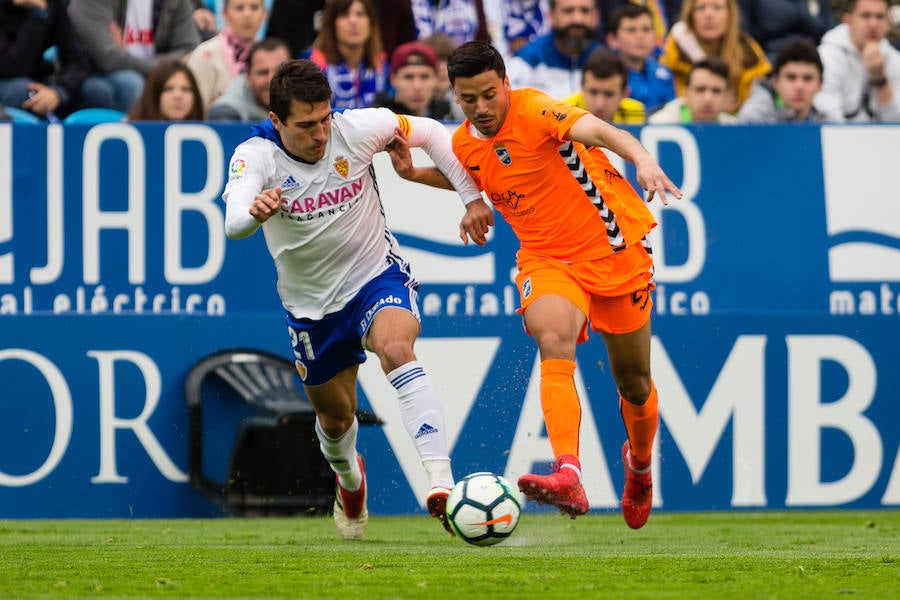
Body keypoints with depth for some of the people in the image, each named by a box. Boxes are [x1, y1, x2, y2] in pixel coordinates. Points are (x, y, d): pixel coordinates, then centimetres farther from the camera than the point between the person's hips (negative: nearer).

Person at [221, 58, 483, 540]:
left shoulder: (356, 129, -18)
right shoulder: (255, 156, -22)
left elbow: (430, 134, 0)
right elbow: (233, 222, -41)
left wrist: (471, 197, -2)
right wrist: (254, 212, -64)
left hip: (377, 275, -2)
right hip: (312, 304, 2)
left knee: (395, 349, -33)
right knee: (335, 417, 16)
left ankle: (441, 482, -41)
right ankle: (349, 478, 54)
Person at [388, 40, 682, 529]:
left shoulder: (534, 111, -19)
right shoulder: (464, 145, 1)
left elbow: (597, 131, -36)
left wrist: (643, 161, -56)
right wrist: (412, 174, 8)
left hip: (615, 251, -3)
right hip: (547, 259, 3)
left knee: (634, 383, 9)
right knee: (553, 344, -30)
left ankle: (640, 466, 44)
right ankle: (567, 477, -46)